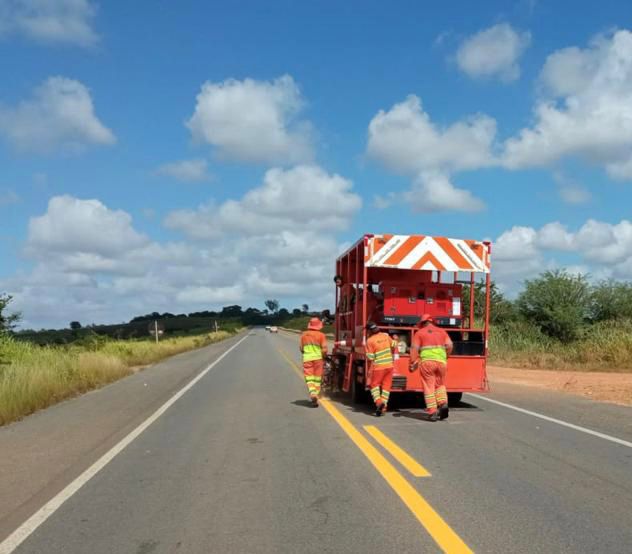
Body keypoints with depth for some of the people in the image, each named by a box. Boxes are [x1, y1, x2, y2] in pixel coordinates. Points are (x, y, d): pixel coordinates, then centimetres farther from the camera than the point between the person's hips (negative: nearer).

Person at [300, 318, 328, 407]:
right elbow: (324, 349, -8)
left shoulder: (304, 335, 5)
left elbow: (301, 348, 11)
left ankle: (312, 394, -22)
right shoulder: (321, 335, -5)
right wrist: (324, 356, 11)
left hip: (307, 359, 1)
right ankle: (316, 396, 12)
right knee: (317, 378, 10)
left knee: (309, 378, 0)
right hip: (318, 358, -1)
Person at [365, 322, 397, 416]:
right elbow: (394, 345, 21)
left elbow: (370, 357, -11)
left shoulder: (370, 340, -12)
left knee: (374, 385, 10)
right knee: (386, 386, 11)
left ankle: (378, 401, -12)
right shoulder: (385, 336, 3)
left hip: (378, 367, -4)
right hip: (389, 365, 4)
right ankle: (384, 406, 9)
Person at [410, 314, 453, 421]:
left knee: (429, 387, 4)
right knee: (440, 384, 21)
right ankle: (443, 404, 1)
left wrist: (413, 364, 0)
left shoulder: (420, 333, 7)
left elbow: (414, 349, -2)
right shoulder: (441, 331, 16)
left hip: (426, 361, -3)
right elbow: (449, 345, 6)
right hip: (441, 361, 3)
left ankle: (432, 413, 1)